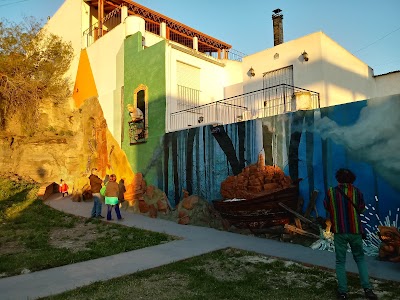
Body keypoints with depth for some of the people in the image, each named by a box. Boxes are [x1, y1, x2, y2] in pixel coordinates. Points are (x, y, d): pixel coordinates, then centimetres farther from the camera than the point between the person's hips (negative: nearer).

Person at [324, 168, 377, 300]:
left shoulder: (331, 192, -6)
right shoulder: (356, 192, -4)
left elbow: (326, 207, 6)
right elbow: (361, 208, 5)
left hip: (339, 231, -1)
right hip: (355, 230, 1)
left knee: (340, 261, 8)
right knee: (360, 258, 18)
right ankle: (367, 289, 13)